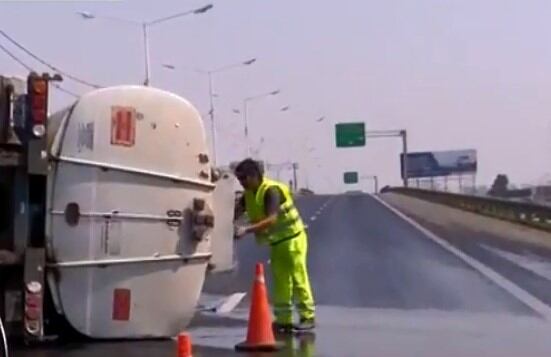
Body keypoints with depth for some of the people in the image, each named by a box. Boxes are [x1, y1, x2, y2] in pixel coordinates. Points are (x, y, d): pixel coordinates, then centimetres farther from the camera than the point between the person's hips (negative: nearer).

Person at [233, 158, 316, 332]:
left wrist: (246, 229, -41)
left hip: (292, 238, -8)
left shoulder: (271, 190, -24)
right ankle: (284, 319, 12)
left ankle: (308, 317, 1)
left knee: (298, 279, -5)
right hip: (276, 241, 8)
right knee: (280, 282, 8)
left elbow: (271, 220, -34)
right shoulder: (249, 194, 3)